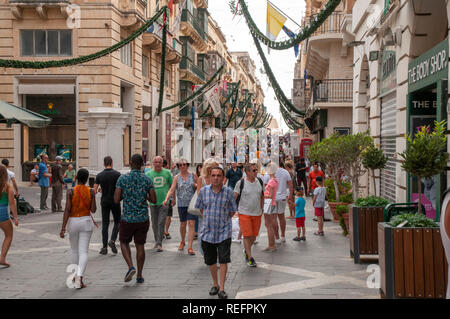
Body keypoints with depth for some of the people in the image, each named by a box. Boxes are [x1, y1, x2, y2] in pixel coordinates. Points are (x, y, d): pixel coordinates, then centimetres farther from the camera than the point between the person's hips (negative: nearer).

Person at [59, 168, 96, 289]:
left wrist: (63, 228, -12)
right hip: (86, 221, 0)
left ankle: (76, 275, 33)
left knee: (75, 251, 19)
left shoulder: (70, 192, -8)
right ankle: (79, 277, -22)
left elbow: (67, 210, -13)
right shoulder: (91, 192, -5)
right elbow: (93, 210, -2)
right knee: (83, 252, -3)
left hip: (73, 222, 1)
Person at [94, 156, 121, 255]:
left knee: (105, 224, 8)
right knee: (117, 222, 12)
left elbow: (95, 190, 0)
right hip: (115, 201, -2)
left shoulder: (99, 175, 0)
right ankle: (112, 240, -8)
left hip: (104, 201, 2)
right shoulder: (117, 174, -7)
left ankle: (104, 247, 5)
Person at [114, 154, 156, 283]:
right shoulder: (147, 180, -2)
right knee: (140, 246, 11)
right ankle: (139, 275, 13)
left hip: (127, 218, -2)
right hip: (143, 219, 2)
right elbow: (154, 200, -3)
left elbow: (116, 200, -10)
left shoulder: (122, 178, -7)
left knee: (124, 242, 17)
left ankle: (131, 267, -4)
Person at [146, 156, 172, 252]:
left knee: (161, 223, -9)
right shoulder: (148, 174, 2)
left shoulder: (167, 173, 2)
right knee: (154, 224, 11)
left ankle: (159, 244, -8)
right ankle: (156, 240, 30)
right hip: (153, 203, 2)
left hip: (164, 202, -2)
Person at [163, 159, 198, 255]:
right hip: (181, 204, 1)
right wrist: (166, 199, -22)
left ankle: (190, 247, -10)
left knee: (191, 224, -10)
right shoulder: (177, 177, 2)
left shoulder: (193, 175, 3)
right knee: (183, 224, 11)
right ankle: (182, 242, 37)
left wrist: (196, 185, -8)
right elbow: (172, 190, -6)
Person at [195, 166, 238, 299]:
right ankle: (215, 284, 30)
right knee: (211, 261, 12)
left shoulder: (228, 191, -5)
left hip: (224, 232, -2)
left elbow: (233, 210, 5)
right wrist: (207, 218, 8)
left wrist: (224, 220, 2)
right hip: (207, 231, 3)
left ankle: (222, 289, 2)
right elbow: (200, 207, 14)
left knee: (223, 260, -6)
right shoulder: (203, 191, 1)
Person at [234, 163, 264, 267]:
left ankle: (246, 250, 37)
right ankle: (249, 257, 6)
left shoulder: (260, 182, 3)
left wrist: (262, 209, 15)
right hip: (244, 213, -4)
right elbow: (234, 198, -4)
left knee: (254, 236, 10)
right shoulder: (241, 183, -10)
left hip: (257, 213, 4)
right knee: (247, 235, -5)